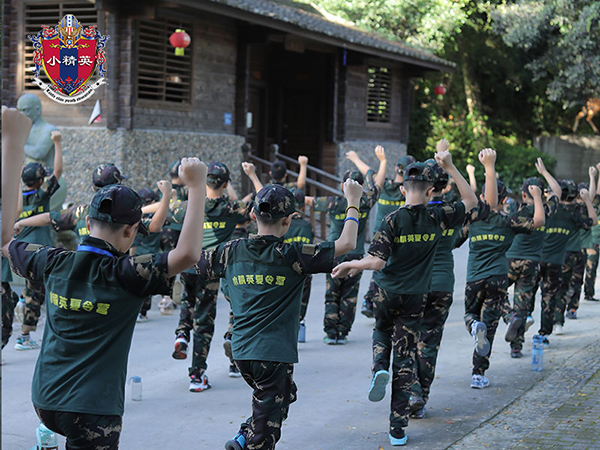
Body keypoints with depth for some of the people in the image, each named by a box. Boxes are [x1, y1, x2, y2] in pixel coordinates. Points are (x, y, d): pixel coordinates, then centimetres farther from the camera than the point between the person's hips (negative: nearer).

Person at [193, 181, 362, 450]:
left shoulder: (232, 252, 3)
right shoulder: (289, 256, -11)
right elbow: (346, 244, -12)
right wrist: (353, 203, 2)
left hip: (241, 351, 6)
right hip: (273, 354, -6)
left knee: (285, 394, 29)